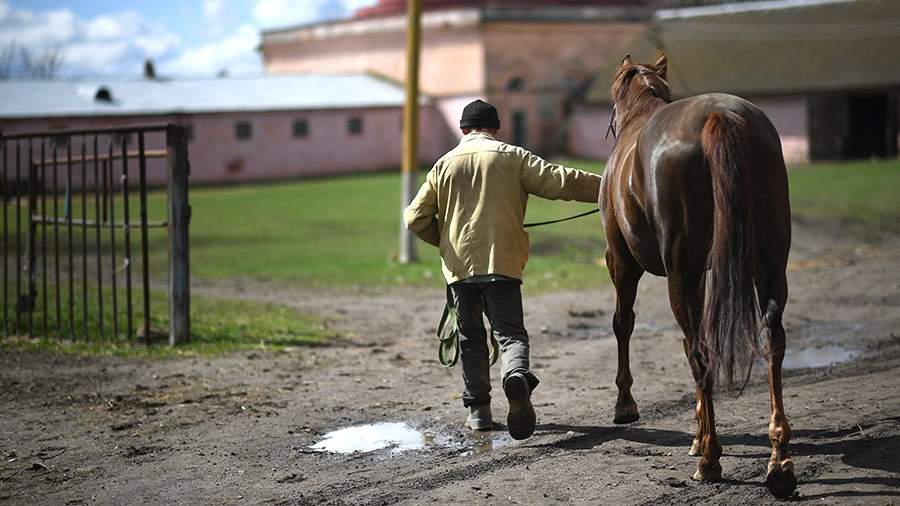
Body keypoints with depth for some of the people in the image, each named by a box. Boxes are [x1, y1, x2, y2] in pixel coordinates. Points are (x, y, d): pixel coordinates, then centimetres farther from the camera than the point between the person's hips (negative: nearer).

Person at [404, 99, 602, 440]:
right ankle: (517, 377, -34)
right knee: (511, 332, -2)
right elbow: (560, 181, -5)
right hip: (502, 262, -2)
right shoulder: (512, 157, 3)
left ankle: (478, 409, 13)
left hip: (459, 266, 2)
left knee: (471, 338, 15)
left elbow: (415, 218, 7)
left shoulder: (445, 164, 10)